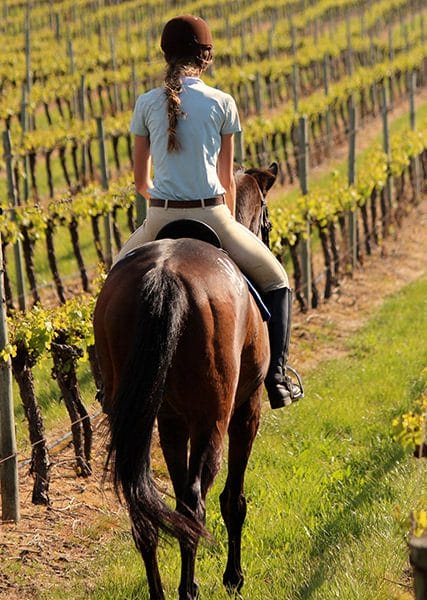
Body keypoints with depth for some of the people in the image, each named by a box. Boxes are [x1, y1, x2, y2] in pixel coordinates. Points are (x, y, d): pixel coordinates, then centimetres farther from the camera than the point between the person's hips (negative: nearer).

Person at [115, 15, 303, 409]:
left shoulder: (147, 104, 3)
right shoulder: (222, 103, -1)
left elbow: (140, 180, 10)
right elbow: (227, 179, 8)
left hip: (160, 220, 2)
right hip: (211, 215, -2)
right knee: (275, 281, 19)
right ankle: (276, 376, 10)